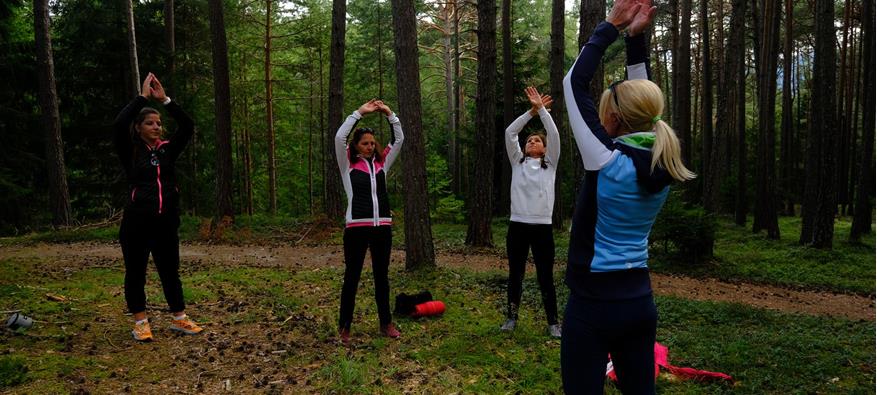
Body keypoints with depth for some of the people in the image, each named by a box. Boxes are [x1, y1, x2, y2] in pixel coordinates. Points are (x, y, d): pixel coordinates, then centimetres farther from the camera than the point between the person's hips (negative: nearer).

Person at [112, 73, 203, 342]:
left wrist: (164, 99, -8)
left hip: (166, 222, 3)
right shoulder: (130, 151, 0)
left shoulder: (168, 149, 8)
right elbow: (118, 125, -18)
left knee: (170, 271, 11)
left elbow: (188, 126, -3)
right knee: (136, 273, 7)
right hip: (136, 222, -3)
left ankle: (179, 319, 21)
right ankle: (140, 323, 18)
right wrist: (143, 96, -13)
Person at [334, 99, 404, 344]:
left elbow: (399, 140, 11)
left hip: (383, 227, 4)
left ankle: (386, 323, 24)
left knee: (381, 276, 13)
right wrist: (359, 113, -8)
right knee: (352, 276, 4)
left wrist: (389, 114, 1)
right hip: (357, 228, -4)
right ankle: (344, 326, 14)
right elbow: (339, 137, -10)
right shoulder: (348, 164, 3)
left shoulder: (381, 163, 12)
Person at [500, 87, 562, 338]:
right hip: (517, 225, 2)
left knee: (545, 277, 3)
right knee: (515, 274, 11)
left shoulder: (550, 164, 9)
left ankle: (553, 322, 13)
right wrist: (531, 111, -1)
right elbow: (509, 133, 3)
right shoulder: (517, 162, 12)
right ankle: (512, 317, 24)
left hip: (542, 226, -1)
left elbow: (554, 134, -2)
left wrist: (541, 109, -4)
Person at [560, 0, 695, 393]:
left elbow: (575, 83, -12)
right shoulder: (660, 165, -1)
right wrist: (636, 37, 8)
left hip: (593, 303, -7)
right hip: (639, 301, 7)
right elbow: (642, 101, 12)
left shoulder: (609, 164, -18)